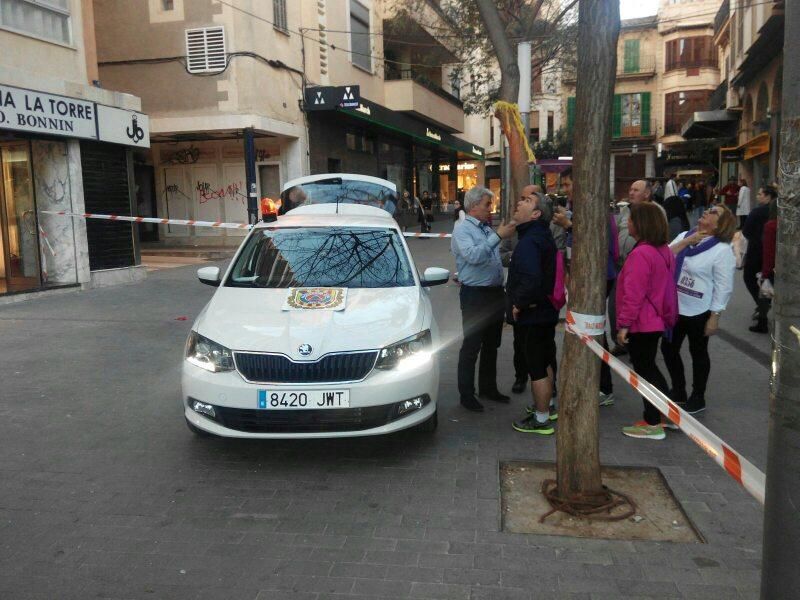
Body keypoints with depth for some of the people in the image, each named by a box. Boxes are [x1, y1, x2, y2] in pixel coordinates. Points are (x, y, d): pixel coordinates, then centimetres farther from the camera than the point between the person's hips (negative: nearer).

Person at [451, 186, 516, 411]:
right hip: (475, 294, -8)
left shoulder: (487, 229, 12)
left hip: (495, 293, 8)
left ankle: (488, 387, 30)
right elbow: (473, 255, -27)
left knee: (492, 345, 16)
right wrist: (498, 236, -28)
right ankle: (467, 395, 8)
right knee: (471, 347, -1)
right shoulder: (462, 229, -10)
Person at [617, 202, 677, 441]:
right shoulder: (664, 251, 8)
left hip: (641, 324, -9)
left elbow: (633, 294, -25)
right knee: (649, 366, 20)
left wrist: (624, 324, -19)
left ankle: (653, 425, 12)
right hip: (657, 320, 9)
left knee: (644, 370, 2)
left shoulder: (641, 254, -22)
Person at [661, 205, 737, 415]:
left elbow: (723, 287, -14)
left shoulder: (723, 250, -13)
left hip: (698, 311, -6)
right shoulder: (683, 236, 5)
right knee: (668, 349, 14)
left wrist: (714, 317, -15)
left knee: (698, 353, 10)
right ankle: (678, 391, 33)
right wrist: (686, 242, -14)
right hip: (674, 307, 6)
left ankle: (698, 398, 27)